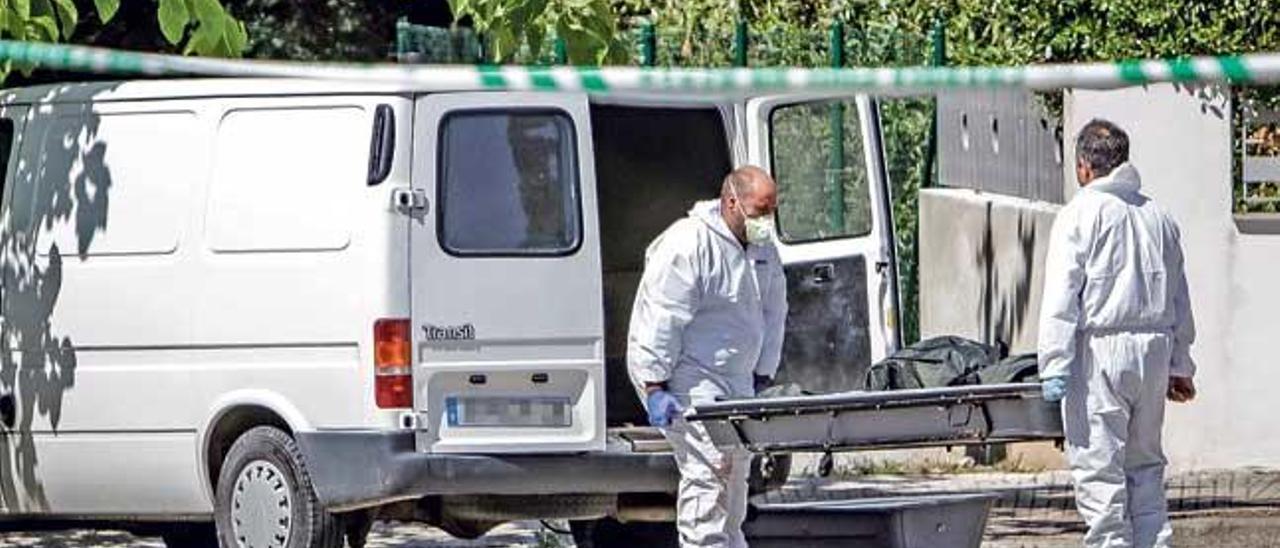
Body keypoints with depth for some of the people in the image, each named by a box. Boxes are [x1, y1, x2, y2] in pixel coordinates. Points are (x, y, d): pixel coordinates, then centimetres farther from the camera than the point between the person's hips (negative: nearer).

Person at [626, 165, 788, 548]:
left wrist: (762, 378, 16)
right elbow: (661, 320, -20)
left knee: (735, 474, 10)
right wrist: (656, 389, -22)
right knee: (708, 469, -18)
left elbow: (773, 315, 20)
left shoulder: (762, 249, 9)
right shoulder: (687, 245, -19)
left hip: (733, 380, 9)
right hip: (687, 381, -9)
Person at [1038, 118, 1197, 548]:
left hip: (1100, 353, -6)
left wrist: (1055, 367, -13)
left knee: (1098, 467, -4)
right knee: (1145, 464, 14)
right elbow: (1179, 299, 20)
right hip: (1155, 351, 6)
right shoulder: (1158, 217, 14)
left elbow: (1061, 298, -11)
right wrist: (1180, 366, 27)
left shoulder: (1080, 214, -5)